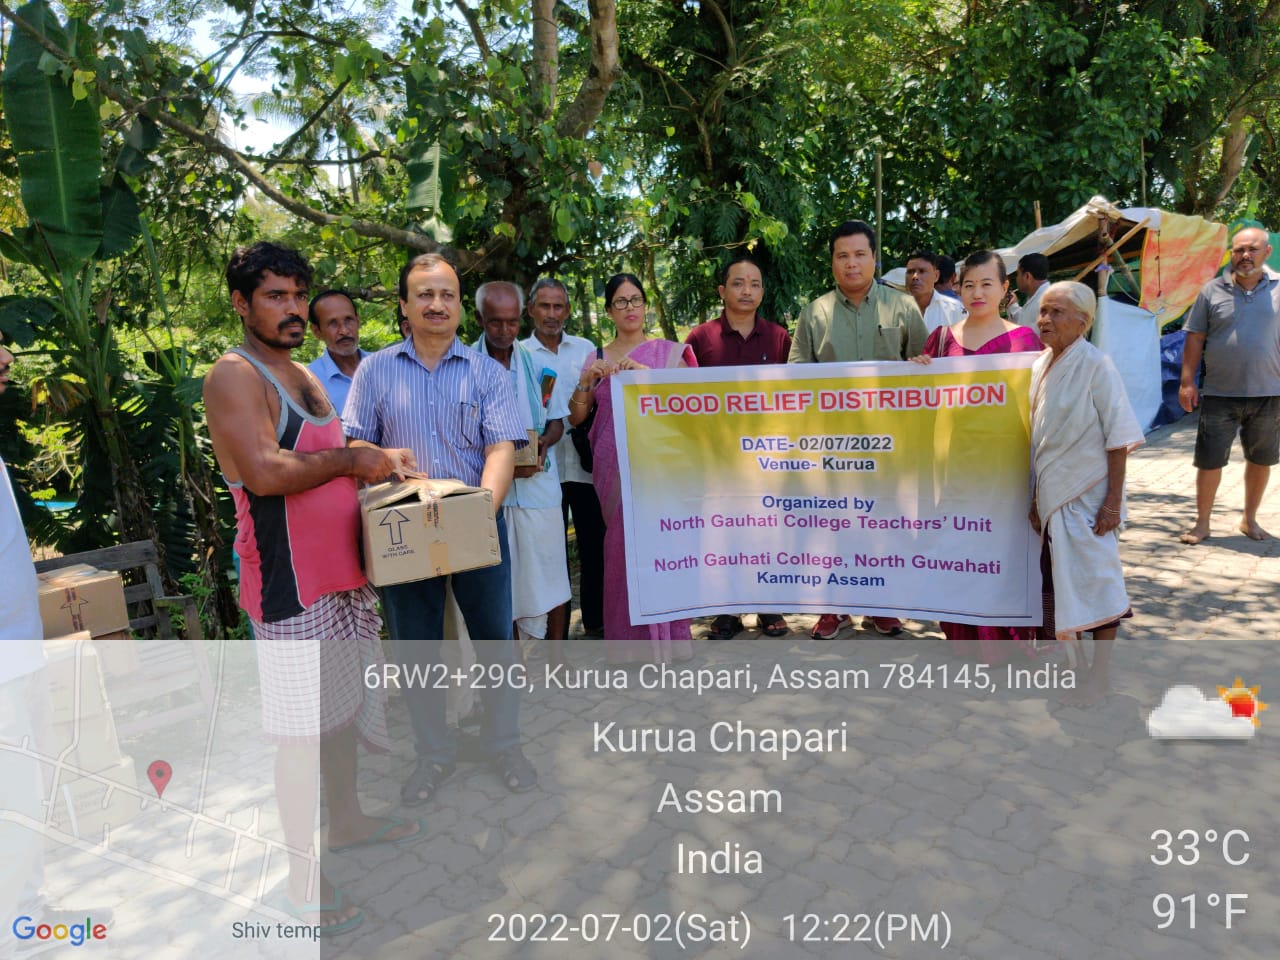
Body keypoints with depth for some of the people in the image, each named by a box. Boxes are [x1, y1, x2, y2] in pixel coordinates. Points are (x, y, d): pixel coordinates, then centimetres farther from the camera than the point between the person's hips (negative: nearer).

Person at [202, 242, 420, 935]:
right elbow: (264, 472, -25)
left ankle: (347, 821, 38)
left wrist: (380, 458, 7)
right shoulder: (234, 376, -12)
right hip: (289, 584, -9)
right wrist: (350, 459, -15)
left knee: (340, 708, 20)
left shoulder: (302, 375, 16)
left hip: (340, 571, 9)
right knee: (301, 732, 0)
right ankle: (302, 877, 15)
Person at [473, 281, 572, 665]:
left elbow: (557, 423, 12)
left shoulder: (537, 364, 6)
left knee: (552, 581, 7)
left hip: (539, 486, 2)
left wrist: (543, 442, -10)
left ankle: (557, 661, 26)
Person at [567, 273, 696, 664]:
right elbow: (575, 417, 9)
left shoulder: (668, 352, 7)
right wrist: (587, 381, -8)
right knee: (622, 543, 1)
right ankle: (630, 636, 12)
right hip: (613, 465, 2)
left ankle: (666, 634, 7)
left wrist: (646, 373, -16)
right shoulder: (596, 360, 13)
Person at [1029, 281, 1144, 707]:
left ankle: (1100, 672, 17)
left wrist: (1113, 501, -16)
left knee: (1096, 579, 2)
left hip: (1089, 495, -6)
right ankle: (1070, 655, 33)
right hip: (1053, 493, 7)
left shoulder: (1096, 366, -13)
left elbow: (1118, 439, -13)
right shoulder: (1041, 366, 6)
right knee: (1057, 577, 15)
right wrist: (1036, 496, 12)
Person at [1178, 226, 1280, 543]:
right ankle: (1202, 523, 16)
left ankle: (1250, 519, 30)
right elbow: (1195, 338, 2)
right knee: (1209, 460, 3)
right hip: (1220, 394, -1)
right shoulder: (1213, 291, 1)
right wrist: (1187, 381, -4)